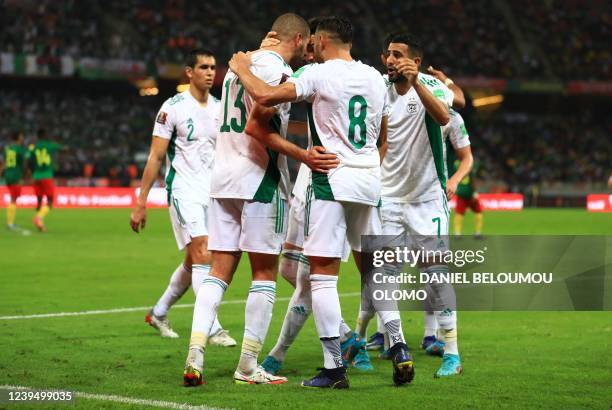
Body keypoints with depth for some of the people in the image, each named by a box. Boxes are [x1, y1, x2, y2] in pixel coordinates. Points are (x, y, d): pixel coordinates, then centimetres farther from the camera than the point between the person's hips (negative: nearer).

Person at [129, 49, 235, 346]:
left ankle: (159, 313, 30)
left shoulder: (219, 109, 10)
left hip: (212, 193, 7)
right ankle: (212, 328, -18)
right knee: (203, 256, -17)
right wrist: (140, 203, -9)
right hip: (184, 191, -6)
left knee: (193, 262, 12)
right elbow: (155, 157, -6)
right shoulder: (173, 107, -7)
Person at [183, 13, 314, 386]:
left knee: (220, 271, 7)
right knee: (265, 272, 1)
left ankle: (195, 356, -5)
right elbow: (257, 125, -20)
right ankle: (248, 366, 3)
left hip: (223, 175, 8)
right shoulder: (277, 69, -10)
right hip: (258, 178, -8)